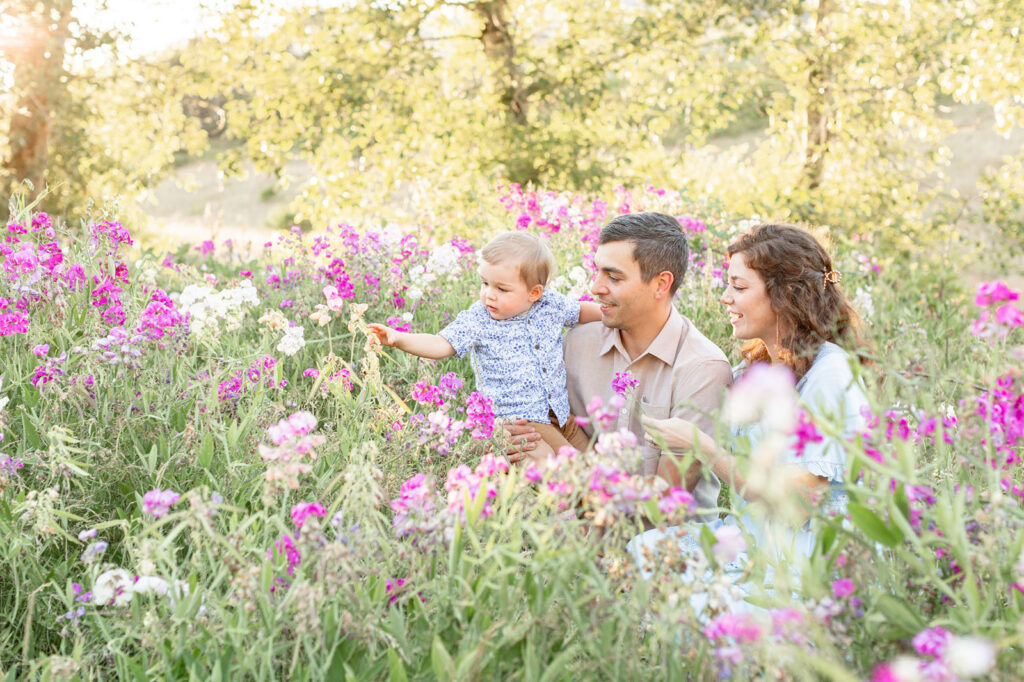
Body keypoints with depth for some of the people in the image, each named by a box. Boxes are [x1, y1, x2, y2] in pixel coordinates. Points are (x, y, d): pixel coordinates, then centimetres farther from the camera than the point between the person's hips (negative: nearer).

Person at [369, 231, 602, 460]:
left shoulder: (552, 304, 0)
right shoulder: (478, 320, -10)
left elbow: (580, 312, 21)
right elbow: (441, 345, -20)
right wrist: (398, 338, -34)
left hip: (561, 414, 5)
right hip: (515, 420, -5)